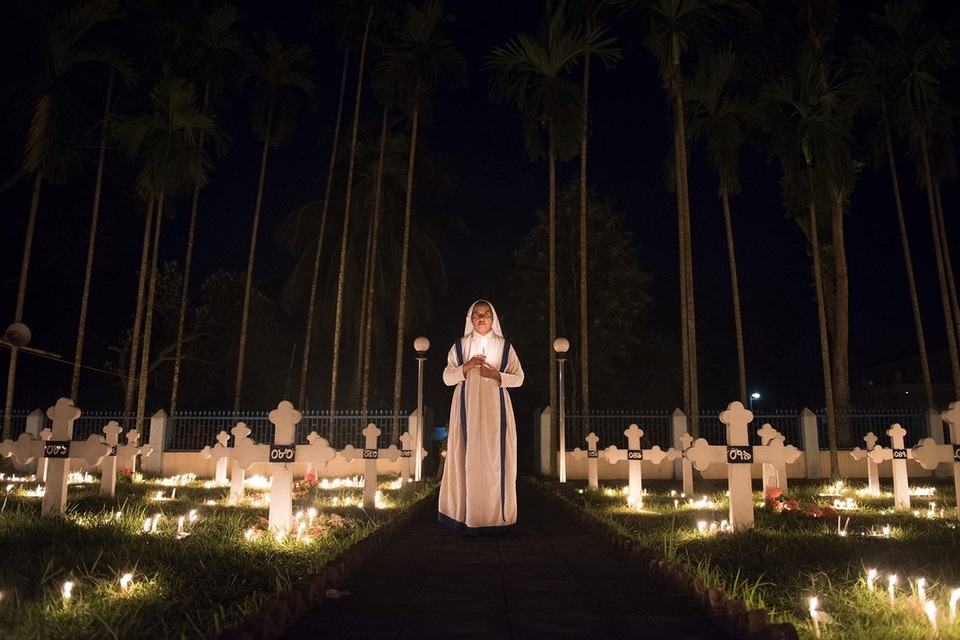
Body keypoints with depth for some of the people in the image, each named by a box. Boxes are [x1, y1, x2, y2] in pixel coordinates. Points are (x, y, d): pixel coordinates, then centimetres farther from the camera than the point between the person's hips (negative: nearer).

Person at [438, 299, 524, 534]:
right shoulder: (459, 346, 8)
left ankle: (497, 517, 2)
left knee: (496, 458, -4)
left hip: (495, 408, 0)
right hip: (468, 408, 0)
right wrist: (466, 367, -12)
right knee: (468, 458, -4)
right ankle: (468, 517, 1)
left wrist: (498, 376, -11)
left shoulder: (505, 346, 7)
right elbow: (447, 378, 5)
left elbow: (519, 378, 6)